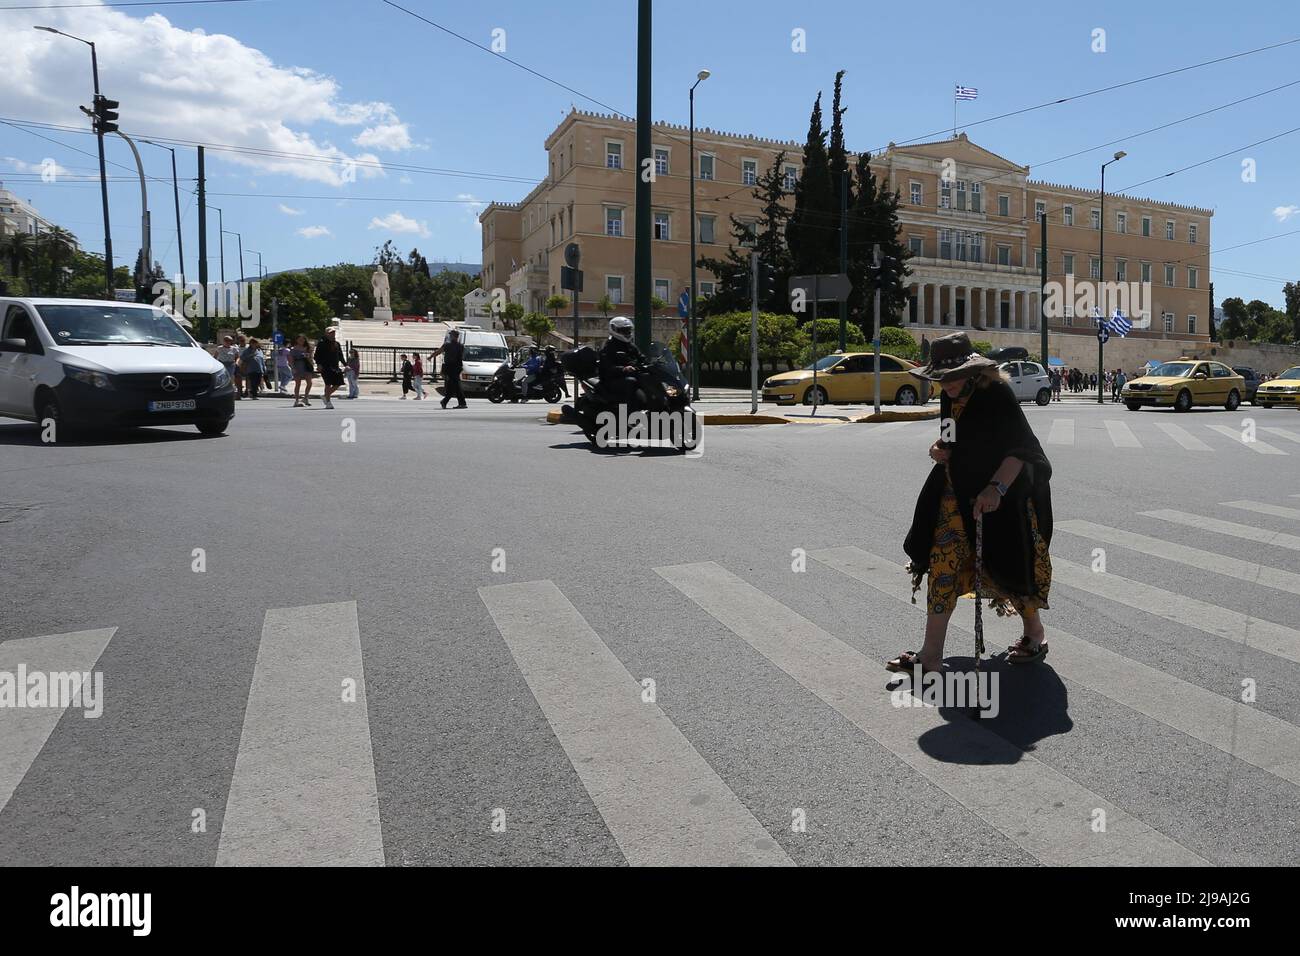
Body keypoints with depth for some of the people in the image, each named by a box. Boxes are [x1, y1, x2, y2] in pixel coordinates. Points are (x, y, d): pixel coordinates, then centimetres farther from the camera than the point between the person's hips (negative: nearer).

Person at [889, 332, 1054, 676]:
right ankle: (931, 655, 6)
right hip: (957, 495, 7)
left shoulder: (997, 394, -18)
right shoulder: (950, 398, 6)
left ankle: (1034, 634, 34)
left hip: (1001, 497, -7)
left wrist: (996, 488, -35)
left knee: (1008, 567, 6)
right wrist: (940, 448, 1)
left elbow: (1020, 449, -23)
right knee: (943, 564, 1)